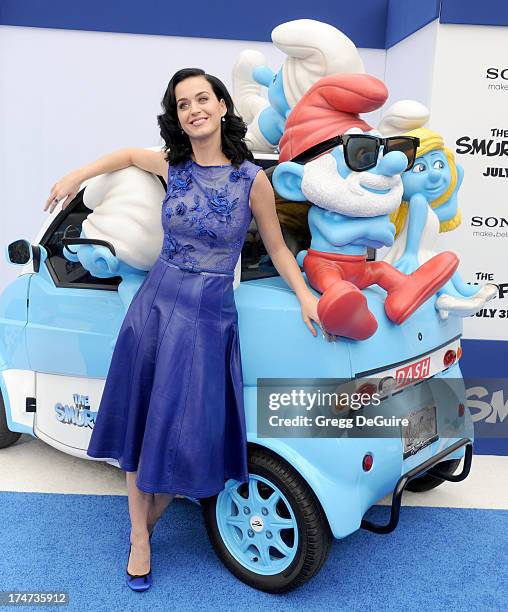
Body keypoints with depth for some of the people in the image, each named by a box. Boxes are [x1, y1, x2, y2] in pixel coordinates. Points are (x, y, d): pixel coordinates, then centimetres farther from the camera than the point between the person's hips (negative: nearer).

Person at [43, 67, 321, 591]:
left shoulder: (251, 179, -7)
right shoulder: (171, 166, 0)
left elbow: (276, 247, 2)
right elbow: (129, 154, 23)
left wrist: (305, 296, -9)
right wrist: (76, 176, 13)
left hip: (209, 316, -2)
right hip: (154, 302, 3)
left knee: (184, 428, 4)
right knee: (141, 421, 9)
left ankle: (147, 523, 33)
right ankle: (138, 536, 29)